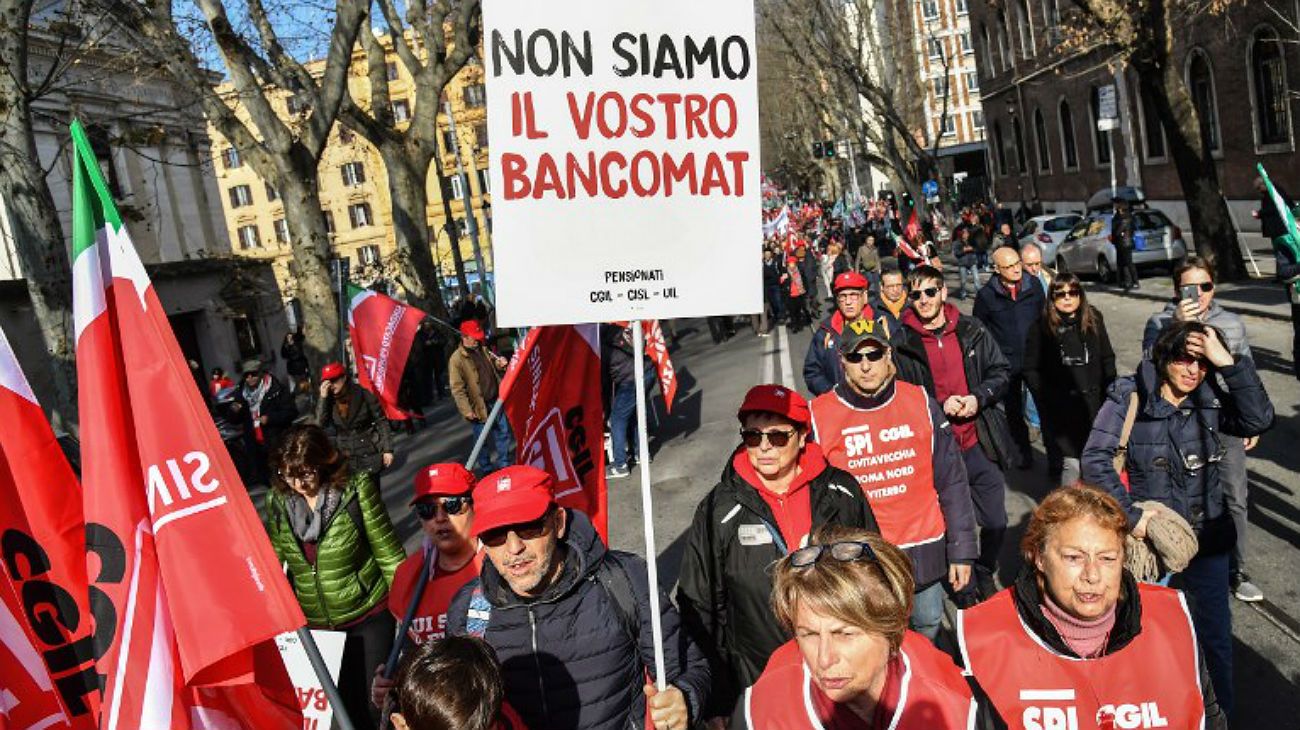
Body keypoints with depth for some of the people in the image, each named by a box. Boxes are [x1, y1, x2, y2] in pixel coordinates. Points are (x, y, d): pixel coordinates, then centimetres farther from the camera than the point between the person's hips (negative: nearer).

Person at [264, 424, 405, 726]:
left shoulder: (356, 488, -16)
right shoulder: (277, 500, -5)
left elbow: (388, 553, -10)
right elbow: (273, 561, 8)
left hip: (368, 618, -3)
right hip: (313, 623, 3)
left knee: (375, 704, 5)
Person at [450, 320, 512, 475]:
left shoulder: (483, 349, 6)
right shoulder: (456, 359, -16)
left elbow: (492, 366, 22)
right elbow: (457, 389, -17)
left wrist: (499, 364, -2)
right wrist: (467, 410, -20)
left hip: (495, 401, 6)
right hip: (479, 406, -6)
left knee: (503, 432, 16)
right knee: (482, 440, 7)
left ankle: (504, 463, 32)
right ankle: (486, 469, 24)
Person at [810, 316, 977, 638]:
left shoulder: (920, 403, -2)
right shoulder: (819, 416, -6)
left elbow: (952, 482, 3)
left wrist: (961, 551, 2)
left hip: (925, 554, 2)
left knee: (928, 630, 19)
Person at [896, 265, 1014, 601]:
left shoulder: (971, 330, 1)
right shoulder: (902, 342, -7)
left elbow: (1001, 371, 8)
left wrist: (979, 398, -10)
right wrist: (940, 408, -14)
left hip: (980, 444, 2)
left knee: (995, 522, 11)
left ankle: (985, 574, 37)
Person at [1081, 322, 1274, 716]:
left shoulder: (1211, 401, -3)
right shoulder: (1129, 398, -13)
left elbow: (1258, 420, -20)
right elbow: (1095, 459, -19)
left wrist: (1227, 361, -25)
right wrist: (1131, 516, -23)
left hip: (1207, 538, 3)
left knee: (1215, 636, 14)